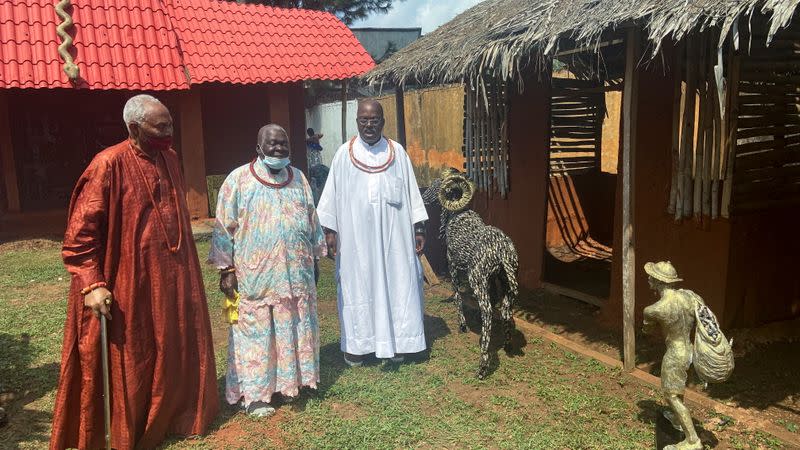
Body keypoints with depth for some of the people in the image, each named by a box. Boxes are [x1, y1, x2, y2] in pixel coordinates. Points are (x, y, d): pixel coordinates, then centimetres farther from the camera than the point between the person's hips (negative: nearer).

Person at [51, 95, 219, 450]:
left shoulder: (170, 159, 4)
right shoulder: (109, 165, -17)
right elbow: (81, 230, -16)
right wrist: (91, 284, -21)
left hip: (172, 278, 7)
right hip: (130, 282, -6)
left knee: (175, 350, 18)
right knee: (132, 360, 9)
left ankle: (174, 414, 39)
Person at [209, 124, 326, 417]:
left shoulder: (299, 178, 8)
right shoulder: (238, 180, -5)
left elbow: (312, 221, 14)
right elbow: (224, 227, -4)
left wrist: (315, 259, 15)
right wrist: (226, 269, -8)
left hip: (296, 274, 4)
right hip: (255, 275, -4)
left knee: (294, 329, 12)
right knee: (255, 333, 4)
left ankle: (289, 382, 29)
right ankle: (254, 394, 16)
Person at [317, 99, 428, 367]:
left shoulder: (397, 153, 4)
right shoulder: (345, 154, 2)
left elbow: (411, 191, 6)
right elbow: (332, 193, 3)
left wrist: (418, 228, 2)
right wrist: (329, 230, -2)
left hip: (393, 234, 1)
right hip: (356, 236, -1)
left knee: (396, 282, 5)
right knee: (357, 285, 5)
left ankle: (394, 339, 19)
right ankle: (356, 343, 16)